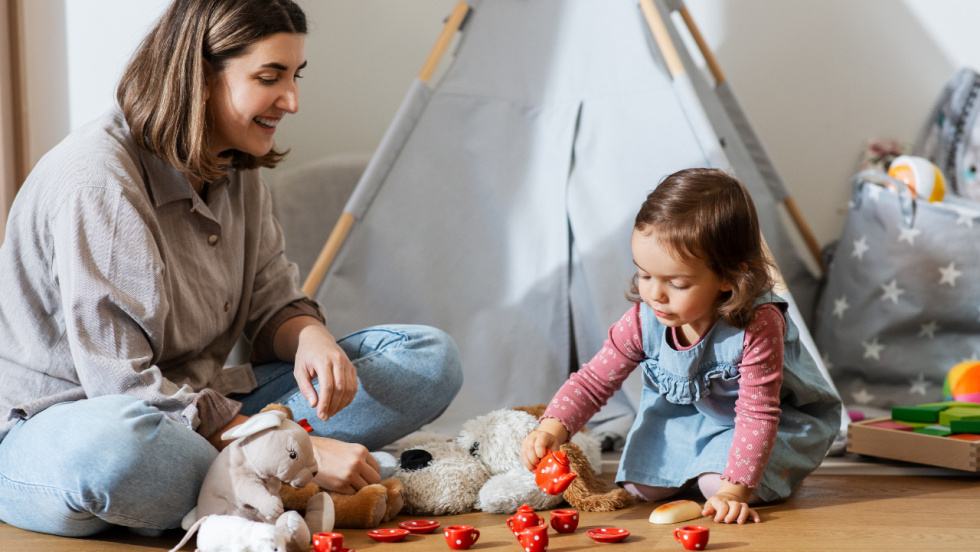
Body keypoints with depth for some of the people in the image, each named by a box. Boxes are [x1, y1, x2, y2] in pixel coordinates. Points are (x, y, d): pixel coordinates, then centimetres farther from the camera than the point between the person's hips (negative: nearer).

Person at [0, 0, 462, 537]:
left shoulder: (234, 169, 5)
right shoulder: (97, 181, -21)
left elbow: (272, 302, 10)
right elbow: (123, 387, -26)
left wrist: (310, 337, -16)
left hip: (191, 407, 8)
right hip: (52, 426, -8)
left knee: (430, 358, -5)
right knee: (117, 447, -48)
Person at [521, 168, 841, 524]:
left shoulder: (757, 325, -39)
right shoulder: (643, 321, -24)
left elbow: (757, 414, -37)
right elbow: (593, 381, -15)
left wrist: (732, 490, -44)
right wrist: (553, 428, -33)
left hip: (779, 413, -5)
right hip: (683, 412, 5)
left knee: (717, 482, -26)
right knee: (642, 488, -5)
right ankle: (692, 469, 27)